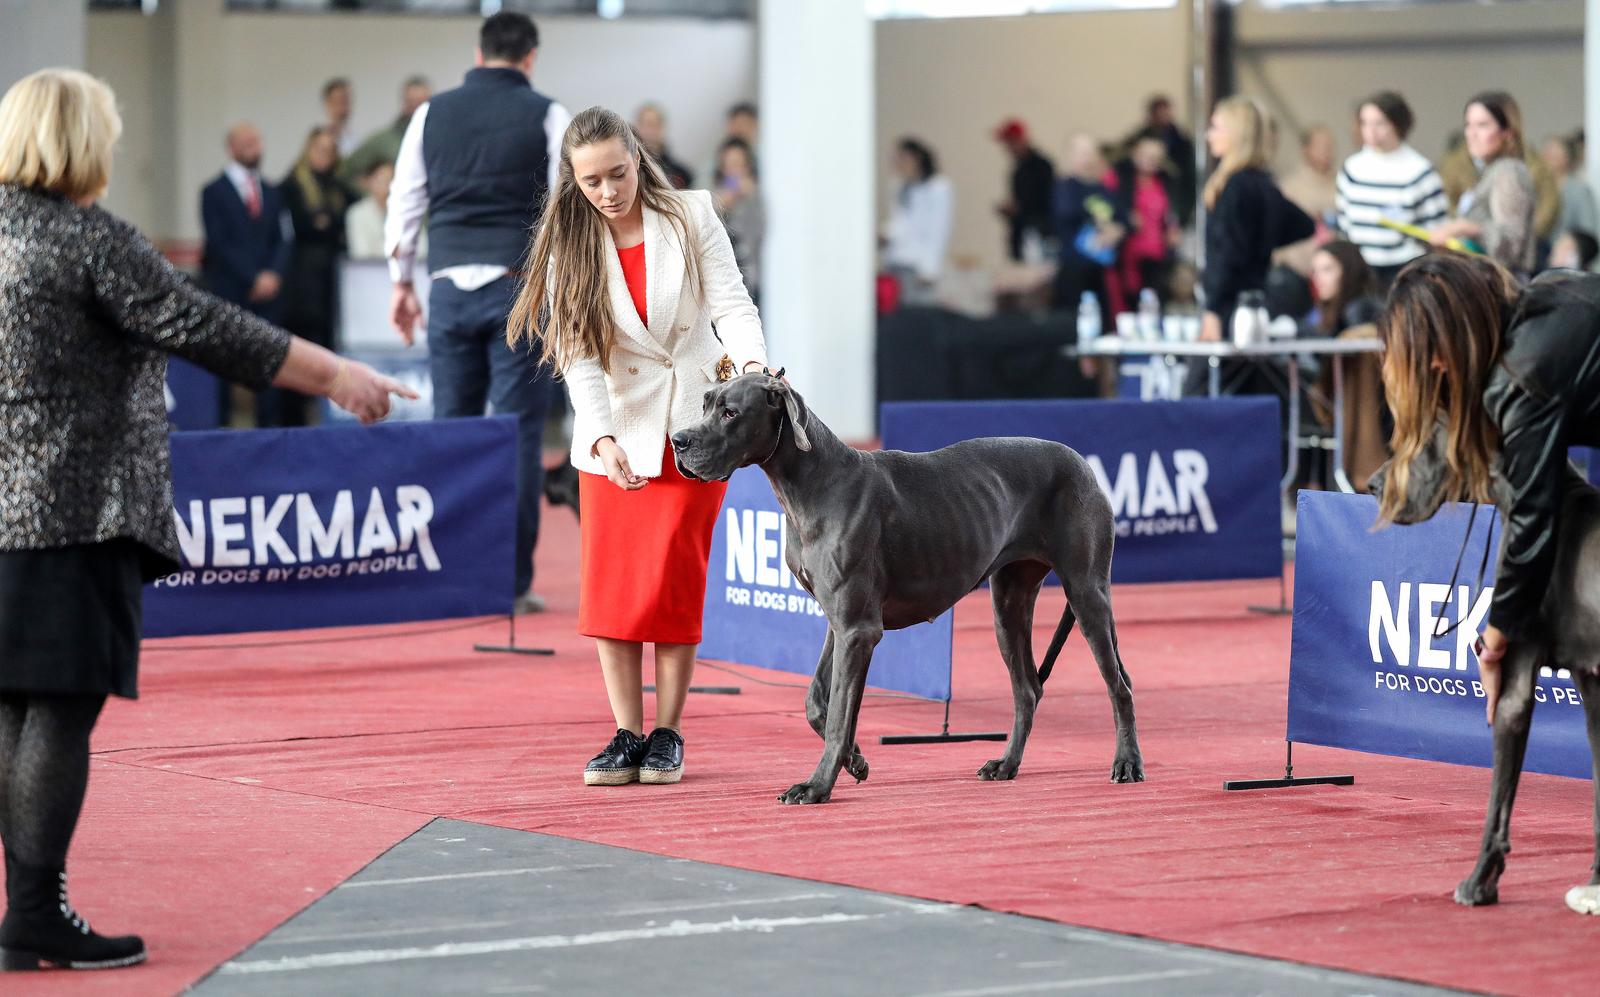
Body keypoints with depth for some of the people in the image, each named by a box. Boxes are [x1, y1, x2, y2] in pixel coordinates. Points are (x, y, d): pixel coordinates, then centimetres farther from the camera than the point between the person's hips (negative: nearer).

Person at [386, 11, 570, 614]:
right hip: (520, 284, -3)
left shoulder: (433, 114, 9)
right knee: (517, 435, -1)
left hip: (451, 286, 3)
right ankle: (511, 582, -2)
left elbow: (405, 200, 11)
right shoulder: (546, 116, 0)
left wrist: (402, 282, 19)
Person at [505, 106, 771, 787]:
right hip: (614, 430, 1)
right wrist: (603, 437, -24)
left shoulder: (692, 217, -4)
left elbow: (731, 304, -9)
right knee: (610, 583, -4)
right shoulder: (569, 246, -3)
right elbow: (579, 354, -10)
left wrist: (751, 360, -31)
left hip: (691, 426, -1)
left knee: (672, 580, -5)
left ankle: (667, 734, 3)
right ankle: (626, 735, 2)